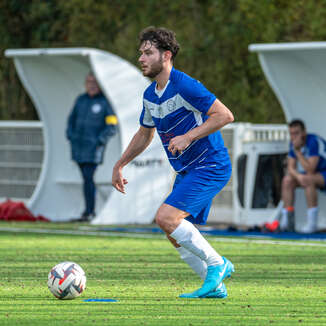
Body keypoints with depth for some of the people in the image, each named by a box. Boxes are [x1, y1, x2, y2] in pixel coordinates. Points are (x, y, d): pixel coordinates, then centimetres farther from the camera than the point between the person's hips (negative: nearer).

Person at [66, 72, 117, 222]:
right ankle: (89, 210, 18)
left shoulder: (106, 102, -5)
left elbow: (112, 127, -5)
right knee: (86, 177, 11)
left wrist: (100, 141, -14)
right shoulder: (81, 100, 12)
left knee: (88, 177, -14)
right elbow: (72, 119, 22)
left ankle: (89, 212, -12)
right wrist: (70, 135, 8)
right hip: (78, 145, 6)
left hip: (94, 146, -6)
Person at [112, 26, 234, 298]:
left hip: (210, 167, -9)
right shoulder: (150, 95, 9)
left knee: (166, 218, -21)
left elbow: (225, 115, -22)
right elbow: (144, 134, 25)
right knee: (176, 235, 7)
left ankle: (217, 264, -6)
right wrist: (120, 165, 21)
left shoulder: (184, 86, -19)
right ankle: (215, 286, 18)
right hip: (187, 171, 9)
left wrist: (188, 137, -26)